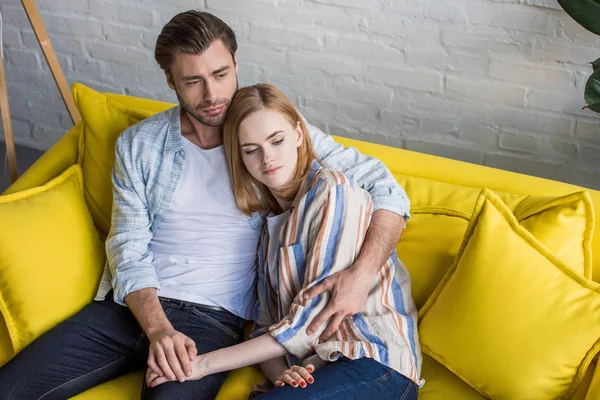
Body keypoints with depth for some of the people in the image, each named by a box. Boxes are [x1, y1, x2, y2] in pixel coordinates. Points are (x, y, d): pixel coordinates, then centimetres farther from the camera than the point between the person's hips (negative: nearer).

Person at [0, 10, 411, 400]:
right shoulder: (138, 144, 6)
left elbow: (384, 187, -5)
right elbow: (129, 250, 1)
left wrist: (362, 273, -23)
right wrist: (157, 328, -17)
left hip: (211, 316, -3)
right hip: (130, 305, 3)